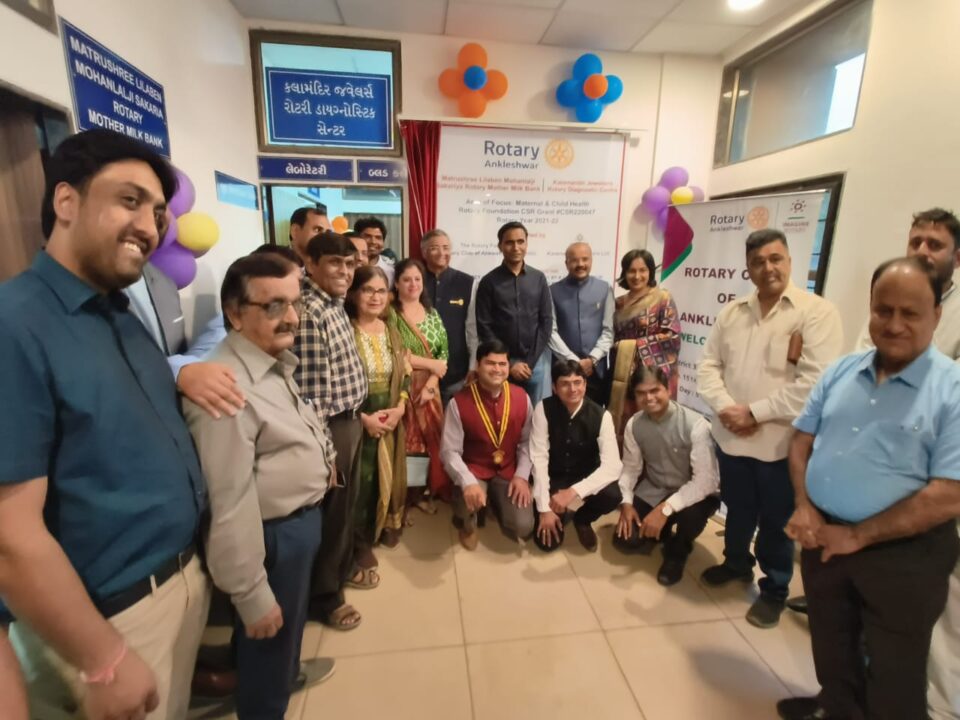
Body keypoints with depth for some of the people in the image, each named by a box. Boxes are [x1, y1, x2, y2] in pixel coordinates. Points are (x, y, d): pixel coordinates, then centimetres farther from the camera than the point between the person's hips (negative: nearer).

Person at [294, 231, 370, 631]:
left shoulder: (335, 303, 6)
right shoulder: (309, 314, -23)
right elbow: (308, 390, -24)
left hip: (350, 420, 9)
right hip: (330, 427, -9)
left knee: (347, 501, 24)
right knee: (330, 510, 8)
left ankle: (344, 566, 46)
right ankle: (323, 595, 30)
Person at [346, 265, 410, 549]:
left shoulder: (391, 332, 7)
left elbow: (405, 374, 10)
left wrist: (400, 408, -5)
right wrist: (364, 418, -17)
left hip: (391, 420, 5)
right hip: (357, 423, -5)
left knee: (389, 475, 16)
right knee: (361, 481, 5)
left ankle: (388, 526, 39)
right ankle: (360, 540, 28)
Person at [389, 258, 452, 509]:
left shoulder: (432, 314, 11)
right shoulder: (390, 313, -4)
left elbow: (444, 353, 6)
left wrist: (431, 384, -7)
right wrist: (431, 364, -10)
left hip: (429, 388, 5)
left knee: (431, 439, 7)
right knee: (406, 441, -2)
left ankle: (422, 491, 24)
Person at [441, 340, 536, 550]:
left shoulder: (522, 398, -7)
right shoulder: (459, 403, -16)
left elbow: (527, 441, 2)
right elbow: (450, 451, -15)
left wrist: (522, 475, -10)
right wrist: (468, 482, -30)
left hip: (509, 472, 3)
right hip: (474, 470, -2)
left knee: (522, 529, -12)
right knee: (470, 500, -35)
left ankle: (497, 501, 24)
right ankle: (467, 522, 6)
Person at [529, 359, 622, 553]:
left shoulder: (601, 416, -17)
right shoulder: (544, 409, -17)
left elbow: (612, 467, -25)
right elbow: (538, 458, -18)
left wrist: (573, 491, -35)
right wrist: (544, 508, -22)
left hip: (585, 477, 1)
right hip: (554, 478, 0)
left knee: (612, 495, -31)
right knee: (547, 541, -12)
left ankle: (582, 519, 5)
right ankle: (562, 513, 25)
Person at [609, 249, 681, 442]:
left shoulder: (663, 298, -3)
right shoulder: (619, 303, 13)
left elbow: (672, 336, -11)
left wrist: (633, 345, -11)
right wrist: (619, 347, -1)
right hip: (624, 376, 5)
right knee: (624, 426, 7)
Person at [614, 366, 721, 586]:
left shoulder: (696, 425, -26)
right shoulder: (634, 425, -10)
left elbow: (706, 480, -28)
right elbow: (631, 468, 0)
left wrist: (665, 509, -34)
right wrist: (626, 503, -15)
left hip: (693, 493, -3)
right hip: (653, 490, 4)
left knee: (691, 514, -38)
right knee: (625, 540, -12)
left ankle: (677, 553, 0)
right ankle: (663, 533, 24)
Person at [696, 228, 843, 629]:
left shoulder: (817, 312, -10)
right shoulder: (732, 313, 6)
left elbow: (815, 382, -19)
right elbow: (708, 365, 4)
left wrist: (755, 413, -18)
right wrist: (724, 408, -13)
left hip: (782, 442, -4)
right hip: (730, 437, 4)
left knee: (775, 522, 13)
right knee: (737, 510, 22)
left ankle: (774, 590, 36)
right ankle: (736, 563, 47)